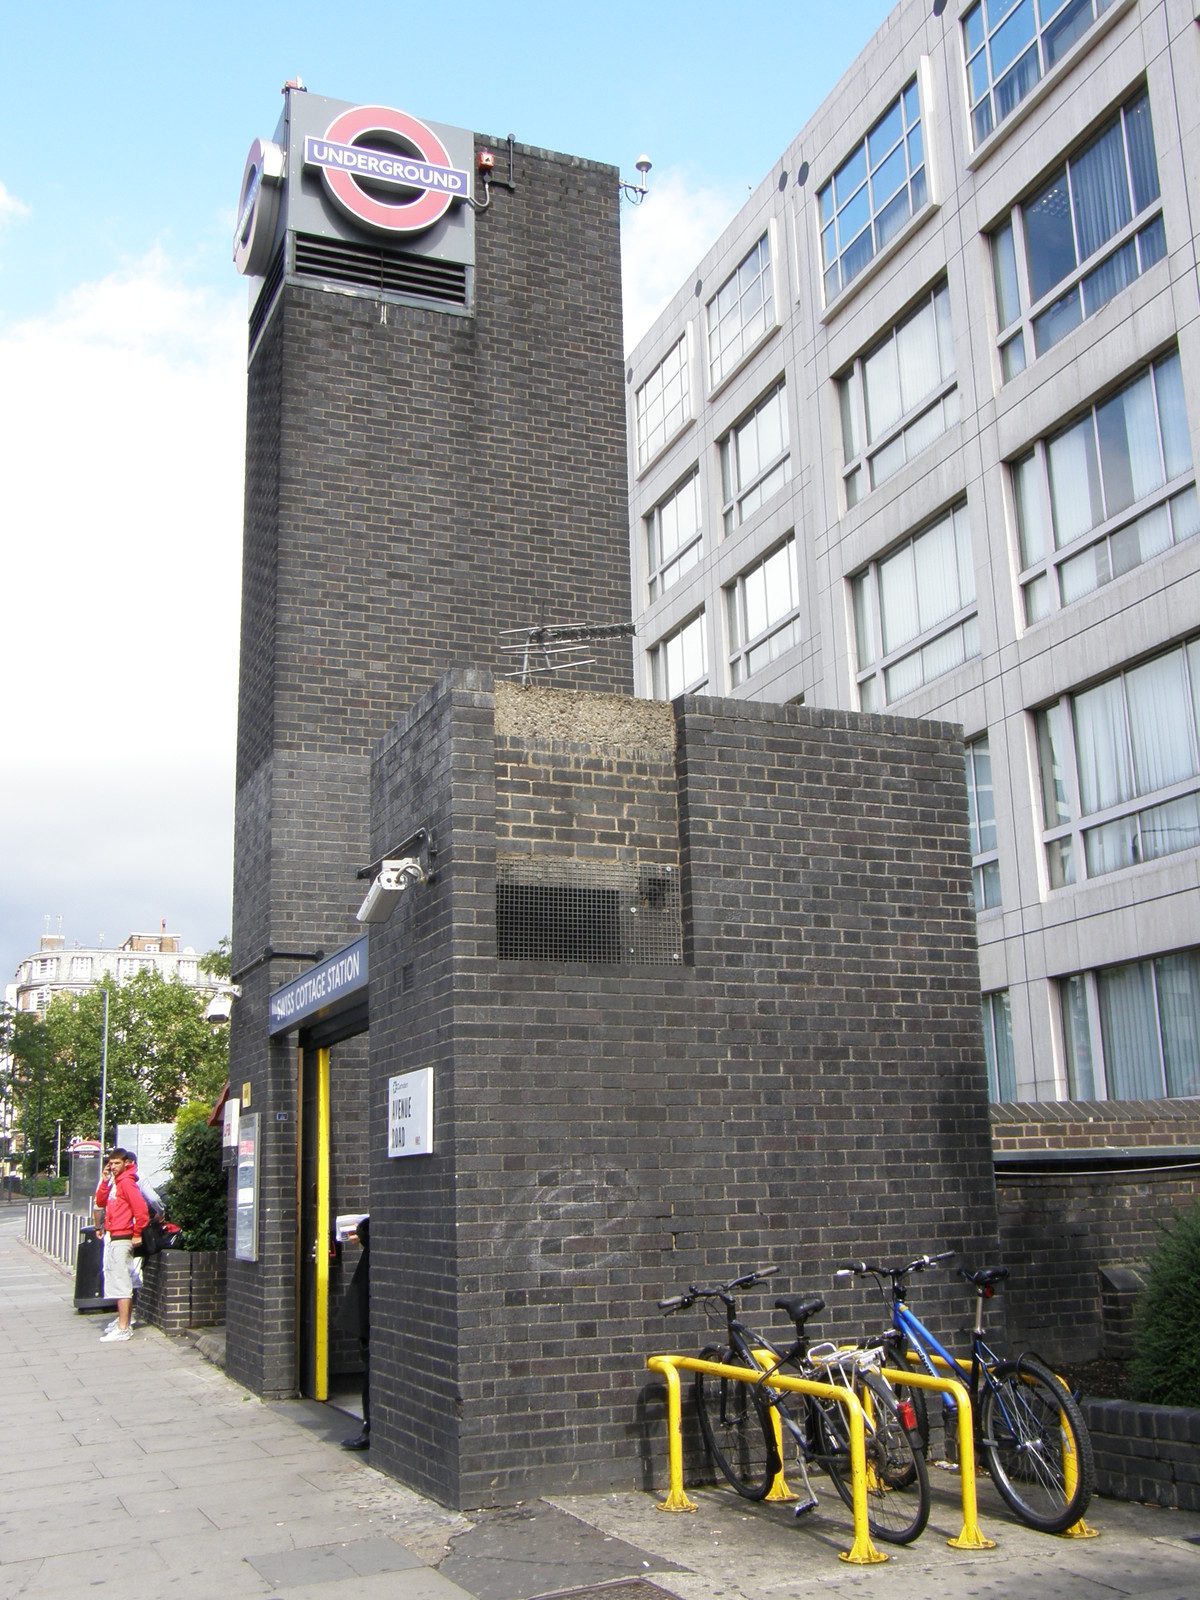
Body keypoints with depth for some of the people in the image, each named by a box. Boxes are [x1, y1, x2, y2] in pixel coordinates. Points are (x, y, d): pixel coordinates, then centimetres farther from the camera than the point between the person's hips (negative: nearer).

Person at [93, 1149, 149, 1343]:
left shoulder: (127, 1183, -15)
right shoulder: (114, 1183, 15)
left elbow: (141, 1210, -20)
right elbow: (100, 1203, 13)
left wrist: (137, 1234, -14)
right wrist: (105, 1181, 2)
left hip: (122, 1238, -10)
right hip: (113, 1238, 10)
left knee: (120, 1283, -9)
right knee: (118, 1282, 15)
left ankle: (123, 1329, -8)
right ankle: (123, 1323, 23)